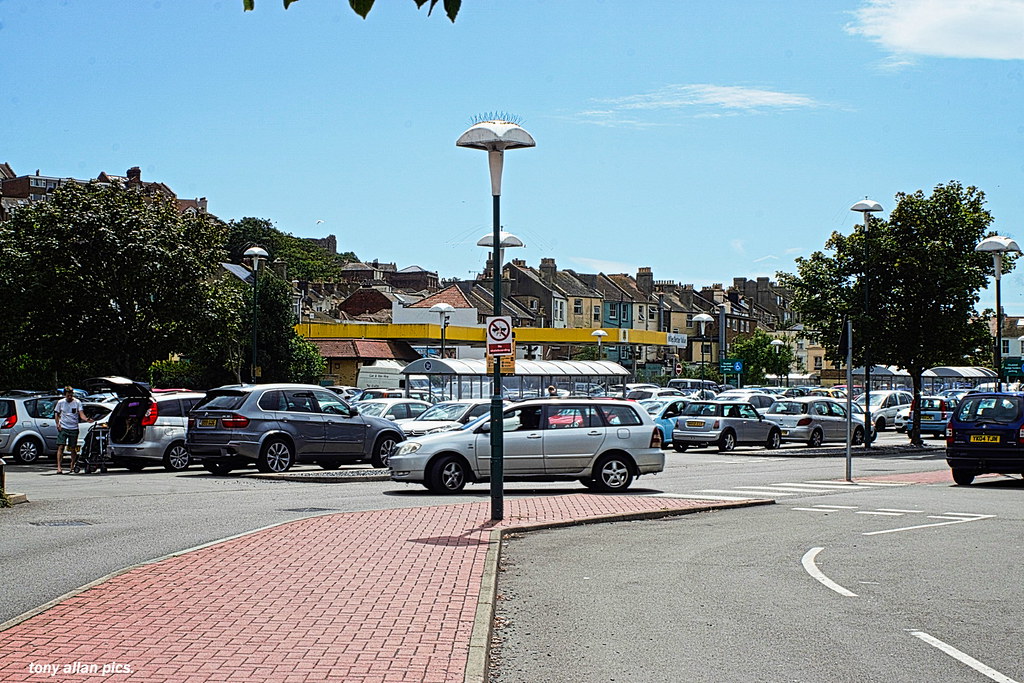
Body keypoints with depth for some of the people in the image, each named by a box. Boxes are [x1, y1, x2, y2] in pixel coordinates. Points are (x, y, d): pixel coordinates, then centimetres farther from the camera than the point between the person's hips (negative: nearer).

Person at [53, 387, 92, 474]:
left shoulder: (77, 402, 1)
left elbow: (81, 414, -8)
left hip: (74, 428, 0)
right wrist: (58, 424, -2)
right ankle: (59, 467, -16)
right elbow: (56, 414, 13)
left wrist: (86, 419, -29)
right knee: (61, 447, -11)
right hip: (63, 428, 0)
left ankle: (73, 466, 25)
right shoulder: (60, 402, 5)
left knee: (73, 449, 8)